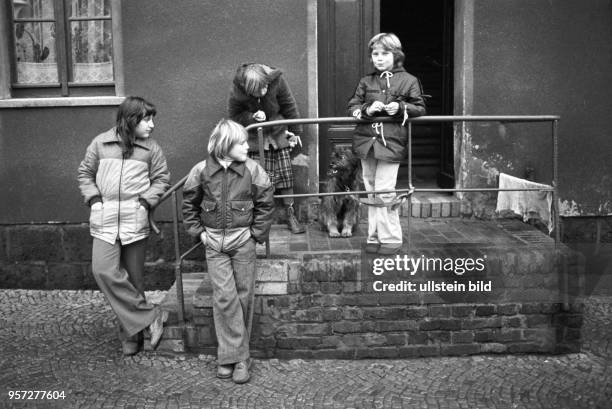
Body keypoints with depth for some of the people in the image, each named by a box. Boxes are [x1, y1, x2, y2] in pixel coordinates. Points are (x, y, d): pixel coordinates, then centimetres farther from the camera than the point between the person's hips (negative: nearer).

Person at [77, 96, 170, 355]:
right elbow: (85, 174, 13)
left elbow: (161, 178, 10)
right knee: (103, 271, -16)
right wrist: (94, 199, 0)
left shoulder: (151, 149, 4)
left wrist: (146, 199, -5)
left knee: (134, 278, 5)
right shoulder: (101, 143, 4)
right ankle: (151, 317, -6)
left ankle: (131, 335, 20)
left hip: (136, 221, 0)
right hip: (104, 221, 0)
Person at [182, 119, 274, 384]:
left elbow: (265, 203, 1)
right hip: (214, 242, 0)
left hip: (243, 240, 0)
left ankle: (235, 355, 17)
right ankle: (236, 356, 5)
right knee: (224, 297, -5)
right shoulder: (202, 170, -3)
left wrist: (257, 233, -3)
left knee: (243, 296, 5)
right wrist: (198, 231, 4)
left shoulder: (252, 169, -6)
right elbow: (189, 204, 10)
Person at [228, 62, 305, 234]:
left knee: (285, 173, 1)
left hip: (279, 134, 1)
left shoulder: (277, 80, -22)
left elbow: (289, 106, -7)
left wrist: (295, 131, 2)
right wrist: (252, 117, -28)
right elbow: (234, 116, -8)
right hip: (255, 138, -1)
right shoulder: (237, 92, -24)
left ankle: (290, 214, 14)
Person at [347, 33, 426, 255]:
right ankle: (375, 237, 19)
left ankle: (390, 239, 4)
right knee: (371, 192, 9)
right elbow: (352, 107, 10)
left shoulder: (408, 81, 2)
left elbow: (420, 109, 5)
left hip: (392, 143, -4)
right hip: (367, 142, 4)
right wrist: (367, 109, -10)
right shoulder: (366, 82, 11)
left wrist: (401, 108, -12)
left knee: (384, 192, -8)